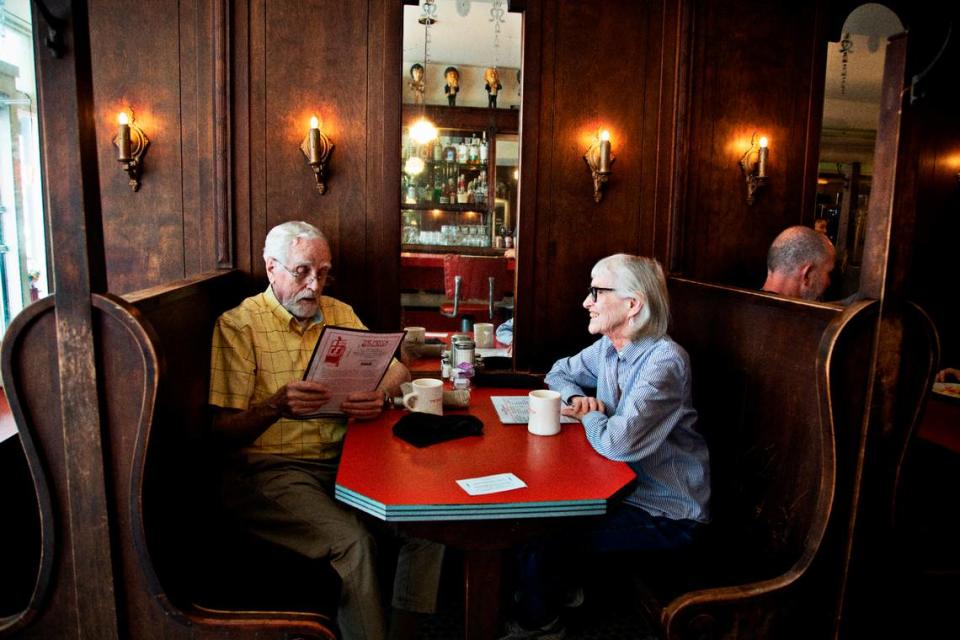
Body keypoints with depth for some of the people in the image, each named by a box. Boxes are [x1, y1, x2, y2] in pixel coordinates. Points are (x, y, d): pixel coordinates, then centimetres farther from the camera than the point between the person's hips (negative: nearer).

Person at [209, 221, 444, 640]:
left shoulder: (339, 313, 15)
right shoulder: (238, 324, -2)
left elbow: (396, 370, 13)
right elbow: (222, 429, -6)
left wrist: (379, 395, -11)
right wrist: (276, 406, -27)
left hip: (341, 461, 5)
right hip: (270, 469, -5)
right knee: (353, 542, -29)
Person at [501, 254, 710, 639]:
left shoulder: (664, 361, -26)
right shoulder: (608, 347, 0)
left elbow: (618, 443, -35)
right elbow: (559, 373, 18)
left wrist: (589, 416, -13)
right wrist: (578, 398, -4)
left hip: (666, 514, -8)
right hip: (623, 487, 8)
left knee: (536, 535, -14)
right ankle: (553, 590, 23)